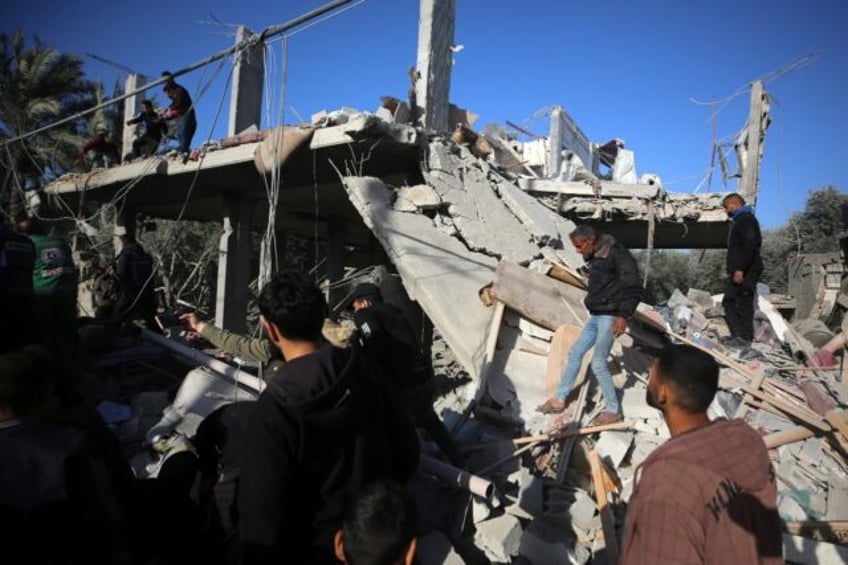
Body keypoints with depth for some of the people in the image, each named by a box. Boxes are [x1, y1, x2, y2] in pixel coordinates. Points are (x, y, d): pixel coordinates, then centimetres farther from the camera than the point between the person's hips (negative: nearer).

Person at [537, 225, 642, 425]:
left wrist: (623, 315, -24)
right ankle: (559, 400, 21)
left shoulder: (616, 254, -16)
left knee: (598, 364, -7)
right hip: (595, 316, 9)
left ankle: (613, 411, 9)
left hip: (610, 317, -9)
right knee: (575, 353, 11)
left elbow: (634, 286, -20)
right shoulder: (595, 258, 10)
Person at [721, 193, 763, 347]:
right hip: (736, 272, 10)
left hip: (745, 272, -10)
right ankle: (737, 334, 14)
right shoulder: (738, 220, 23)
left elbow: (750, 246, -20)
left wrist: (740, 269, -24)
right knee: (729, 301, 10)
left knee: (743, 304, -7)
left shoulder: (746, 219, -8)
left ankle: (745, 338, -3)